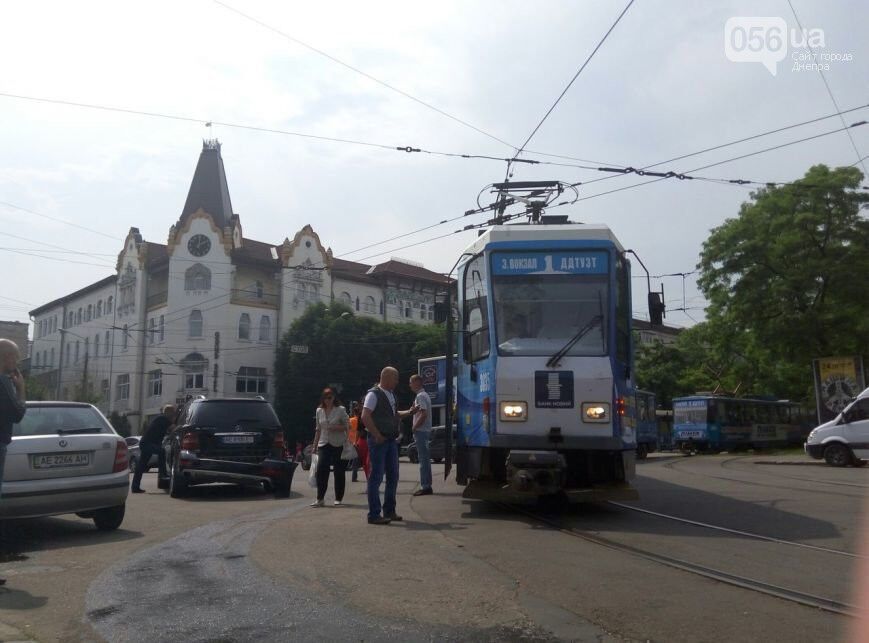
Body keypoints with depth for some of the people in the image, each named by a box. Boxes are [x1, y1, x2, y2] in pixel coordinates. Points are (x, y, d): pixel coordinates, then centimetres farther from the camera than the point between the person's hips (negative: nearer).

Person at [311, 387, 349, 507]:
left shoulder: (340, 410, -3)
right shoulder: (319, 411, 9)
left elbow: (348, 426, -3)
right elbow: (318, 429, 16)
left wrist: (337, 428, -20)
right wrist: (315, 445, 15)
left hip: (338, 444, -3)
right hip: (324, 444, 3)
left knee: (339, 472, 3)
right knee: (321, 470, -10)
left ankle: (338, 498, 15)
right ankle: (320, 498, -4)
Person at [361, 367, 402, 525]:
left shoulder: (391, 394, 15)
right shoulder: (374, 394, -12)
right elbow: (365, 417, -21)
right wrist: (377, 436, -20)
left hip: (391, 440, 9)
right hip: (379, 441, -9)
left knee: (393, 476, 13)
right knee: (376, 477, -4)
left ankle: (389, 511, 25)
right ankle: (374, 515, 2)